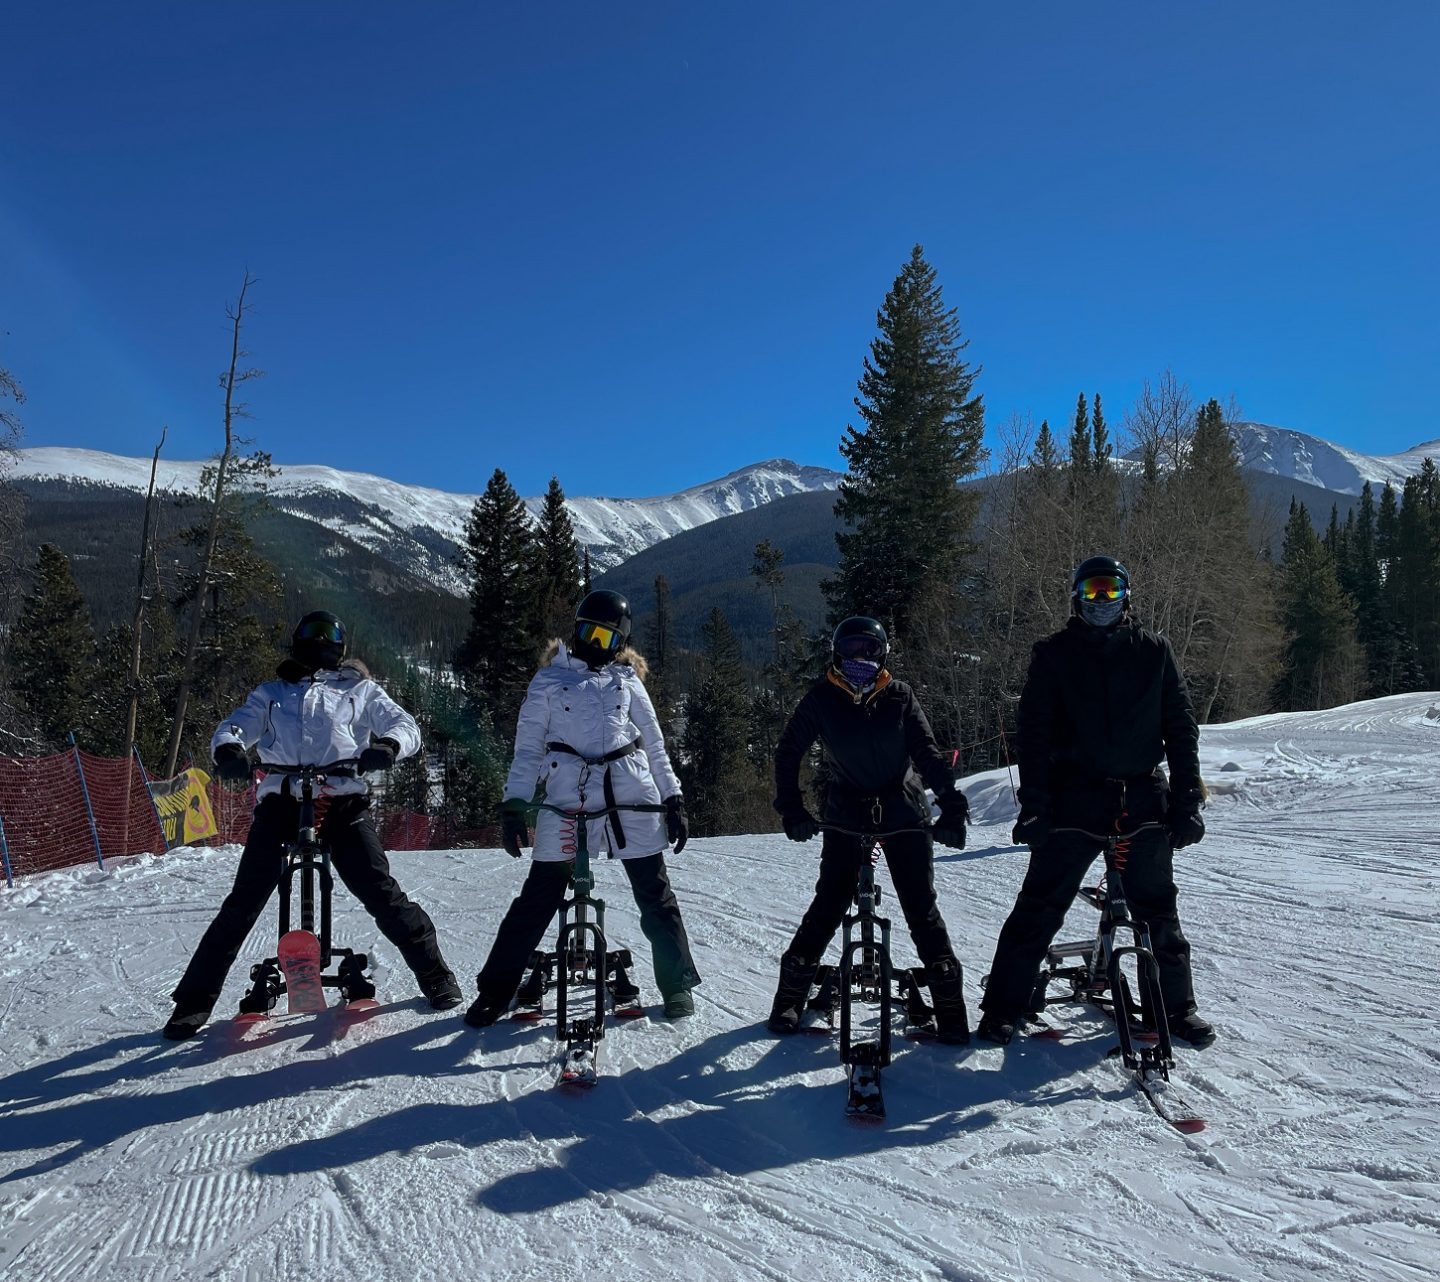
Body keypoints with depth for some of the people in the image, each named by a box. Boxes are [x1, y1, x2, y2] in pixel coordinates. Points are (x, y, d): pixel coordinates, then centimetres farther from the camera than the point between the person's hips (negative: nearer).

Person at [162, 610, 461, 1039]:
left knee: (381, 893, -8)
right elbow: (233, 727, 13)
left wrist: (388, 745, -17)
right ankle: (195, 999, 10)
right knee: (242, 903, -3)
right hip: (281, 801, 2)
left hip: (342, 802, -1)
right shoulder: (272, 693, 24)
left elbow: (405, 725, 7)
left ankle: (434, 973, 5)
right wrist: (228, 750, -13)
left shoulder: (359, 690, 19)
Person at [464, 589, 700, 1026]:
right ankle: (495, 991, 15)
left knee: (655, 894, 7)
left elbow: (654, 744, 15)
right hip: (567, 798, -2)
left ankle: (677, 985, 22)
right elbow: (528, 748, 5)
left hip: (632, 798, 2)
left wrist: (674, 800, 10)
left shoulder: (627, 680, 13)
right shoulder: (548, 681, 8)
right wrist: (514, 804, -4)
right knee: (539, 898, 0)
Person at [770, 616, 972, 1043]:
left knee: (921, 908, 0)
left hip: (904, 813, 1)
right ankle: (791, 995, 16)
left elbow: (927, 753, 0)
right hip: (846, 815, 0)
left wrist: (952, 804, -9)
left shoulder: (899, 696, 0)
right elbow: (788, 753, 4)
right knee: (830, 904, -1)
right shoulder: (821, 699, -2)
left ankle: (949, 1006, 11)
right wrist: (792, 811, -2)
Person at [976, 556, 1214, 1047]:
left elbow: (1180, 727, 8)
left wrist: (1186, 802, 1)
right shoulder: (1054, 654, 3)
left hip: (1144, 800, 2)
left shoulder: (1153, 651, 8)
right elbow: (1033, 734, -2)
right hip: (1075, 798, -2)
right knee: (1039, 909, -2)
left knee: (1157, 909, 12)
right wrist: (1033, 806, -11)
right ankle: (1003, 1007, 9)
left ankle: (1176, 1007, 29)